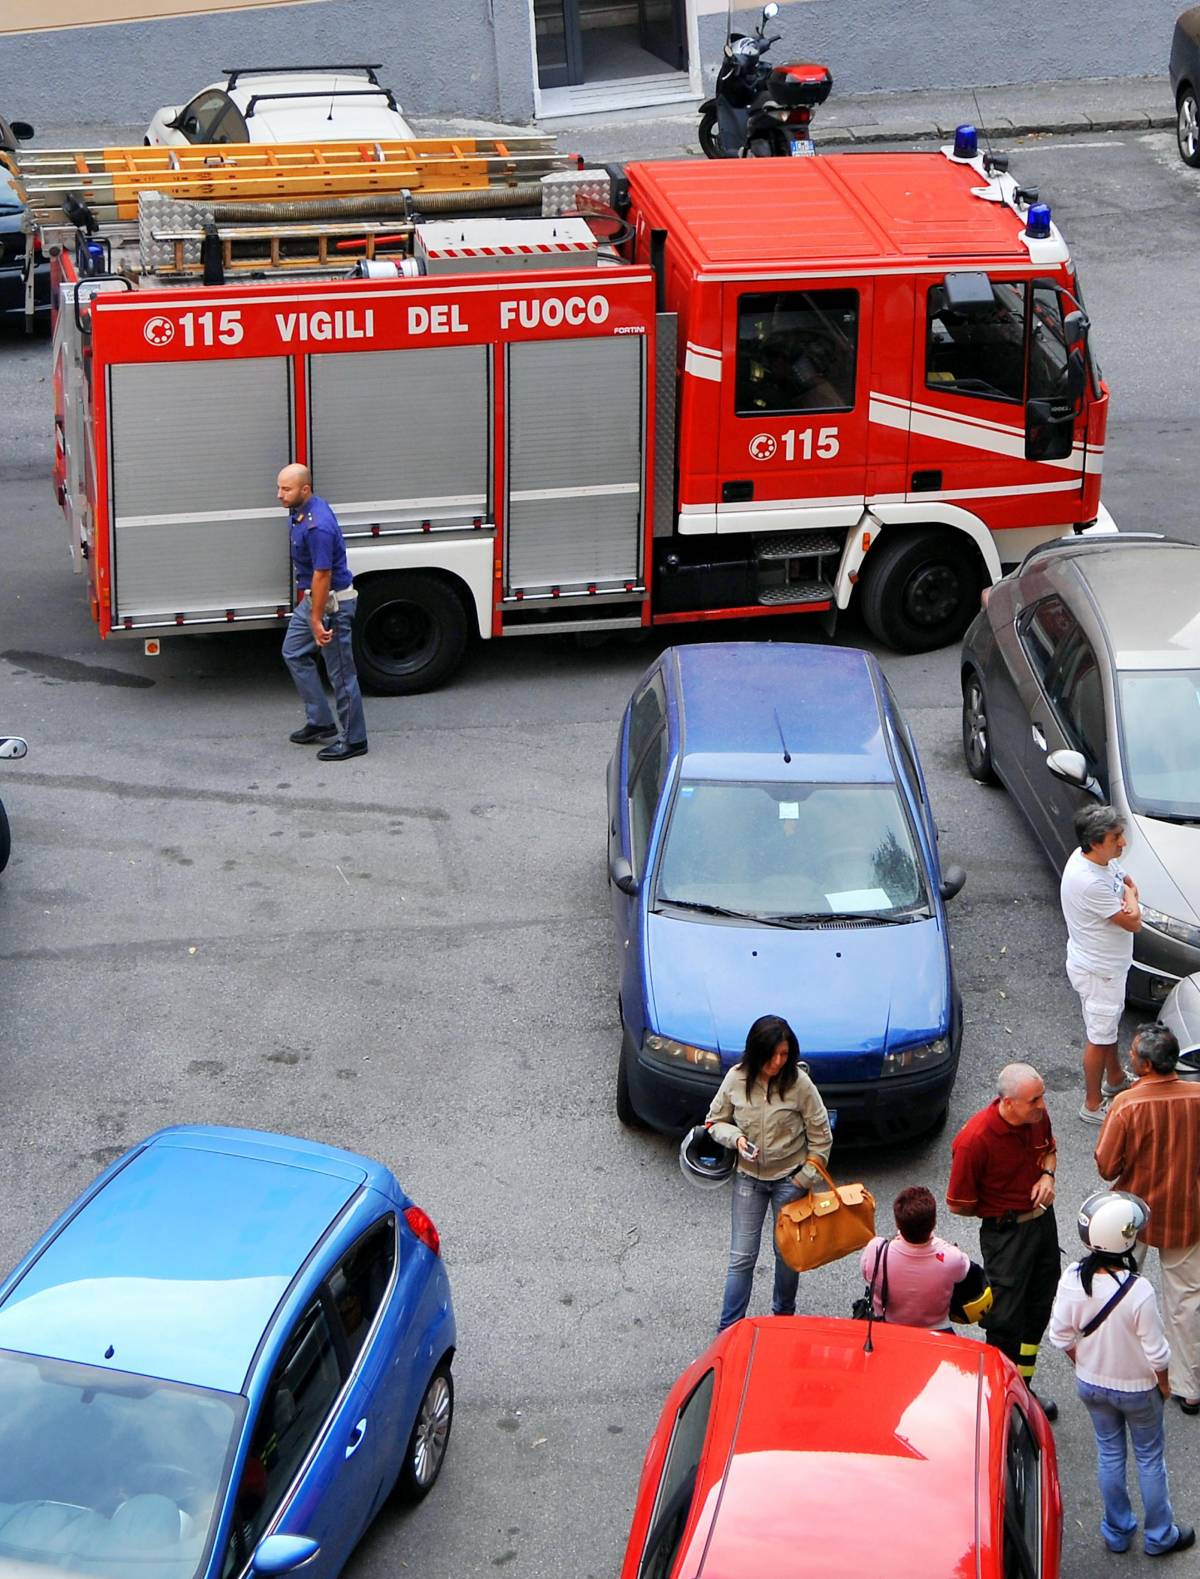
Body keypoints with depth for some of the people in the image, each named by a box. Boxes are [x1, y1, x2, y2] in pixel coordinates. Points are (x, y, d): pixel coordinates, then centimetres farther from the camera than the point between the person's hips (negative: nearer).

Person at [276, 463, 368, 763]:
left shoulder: (317, 525, -29)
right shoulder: (300, 511, 3)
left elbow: (322, 575, -27)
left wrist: (317, 620, -23)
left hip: (333, 602, -11)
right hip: (312, 597, 11)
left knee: (340, 672, -1)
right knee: (294, 653, 19)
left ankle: (353, 740, 10)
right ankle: (320, 722, 26)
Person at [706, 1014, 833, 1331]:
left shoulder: (799, 1083, -17)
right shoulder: (737, 1079, -12)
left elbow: (820, 1136, -7)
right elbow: (715, 1121, 3)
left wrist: (806, 1178, -6)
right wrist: (735, 1138, -17)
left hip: (789, 1179, -1)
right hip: (748, 1177, 1)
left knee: (787, 1252, 13)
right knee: (742, 1256, 0)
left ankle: (784, 1316, 35)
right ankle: (728, 1331, 6)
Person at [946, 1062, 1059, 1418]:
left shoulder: (1038, 1116, -10)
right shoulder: (974, 1140, -30)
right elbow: (958, 1205, -18)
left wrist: (1048, 1175, -7)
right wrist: (1002, 1211, -5)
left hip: (1044, 1221, 7)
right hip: (1004, 1233, -7)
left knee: (1038, 1310, 19)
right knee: (1006, 1318, 0)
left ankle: (1024, 1388, 37)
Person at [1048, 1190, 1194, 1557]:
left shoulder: (1071, 1279, -22)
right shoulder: (1138, 1291, -34)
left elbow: (1061, 1336, -9)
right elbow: (1155, 1352, -22)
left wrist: (1083, 1366, 10)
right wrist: (1163, 1384, -2)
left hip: (1090, 1385, 3)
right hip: (1137, 1388, -3)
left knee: (1109, 1452, 23)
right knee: (1149, 1458, 19)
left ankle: (1117, 1532, 38)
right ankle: (1159, 1536, 36)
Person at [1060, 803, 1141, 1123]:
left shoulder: (1098, 857, -9)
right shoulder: (1089, 882, -37)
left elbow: (1128, 882, 8)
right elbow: (1133, 923, -29)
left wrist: (1129, 895, -17)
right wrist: (1130, 899, -7)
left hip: (1110, 962, 9)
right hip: (1097, 971, -9)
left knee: (1110, 1023, 29)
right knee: (1099, 1037, 8)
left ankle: (1114, 1079, 50)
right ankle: (1093, 1105, 24)